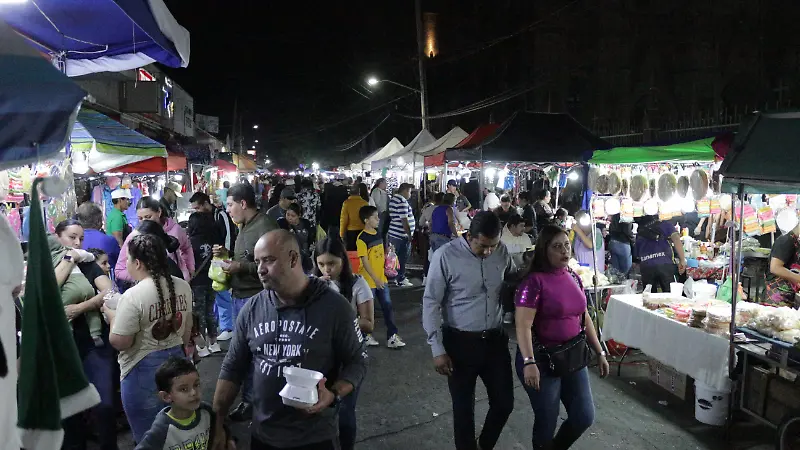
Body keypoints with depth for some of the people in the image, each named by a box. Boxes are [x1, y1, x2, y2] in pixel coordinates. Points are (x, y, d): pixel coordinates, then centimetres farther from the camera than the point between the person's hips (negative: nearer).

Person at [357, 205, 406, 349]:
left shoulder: (378, 234, 6)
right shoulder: (362, 238, -16)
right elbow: (364, 261, -18)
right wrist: (375, 279, -19)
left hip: (381, 278, 7)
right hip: (369, 280, -7)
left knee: (387, 306, 6)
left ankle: (392, 336, 12)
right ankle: (366, 335, 25)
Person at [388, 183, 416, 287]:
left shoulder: (393, 199, 14)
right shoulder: (402, 202, -18)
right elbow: (404, 220, -22)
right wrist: (409, 235, -17)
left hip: (393, 234, 10)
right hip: (401, 235, -10)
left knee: (397, 256, 17)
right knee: (402, 257, -2)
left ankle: (398, 276, 26)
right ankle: (400, 280, 5)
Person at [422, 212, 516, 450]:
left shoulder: (502, 252, -4)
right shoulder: (446, 256, -17)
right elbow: (431, 303, -11)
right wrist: (437, 349, -12)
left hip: (495, 339, 4)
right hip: (461, 342, -4)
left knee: (504, 402, 14)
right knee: (463, 407, 10)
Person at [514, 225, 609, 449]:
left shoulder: (573, 277, 5)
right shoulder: (534, 281, -17)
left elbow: (584, 317, 14)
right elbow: (523, 326, -23)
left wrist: (599, 352, 14)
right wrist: (529, 362, -32)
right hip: (543, 359, -6)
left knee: (584, 416, 13)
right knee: (546, 421, 6)